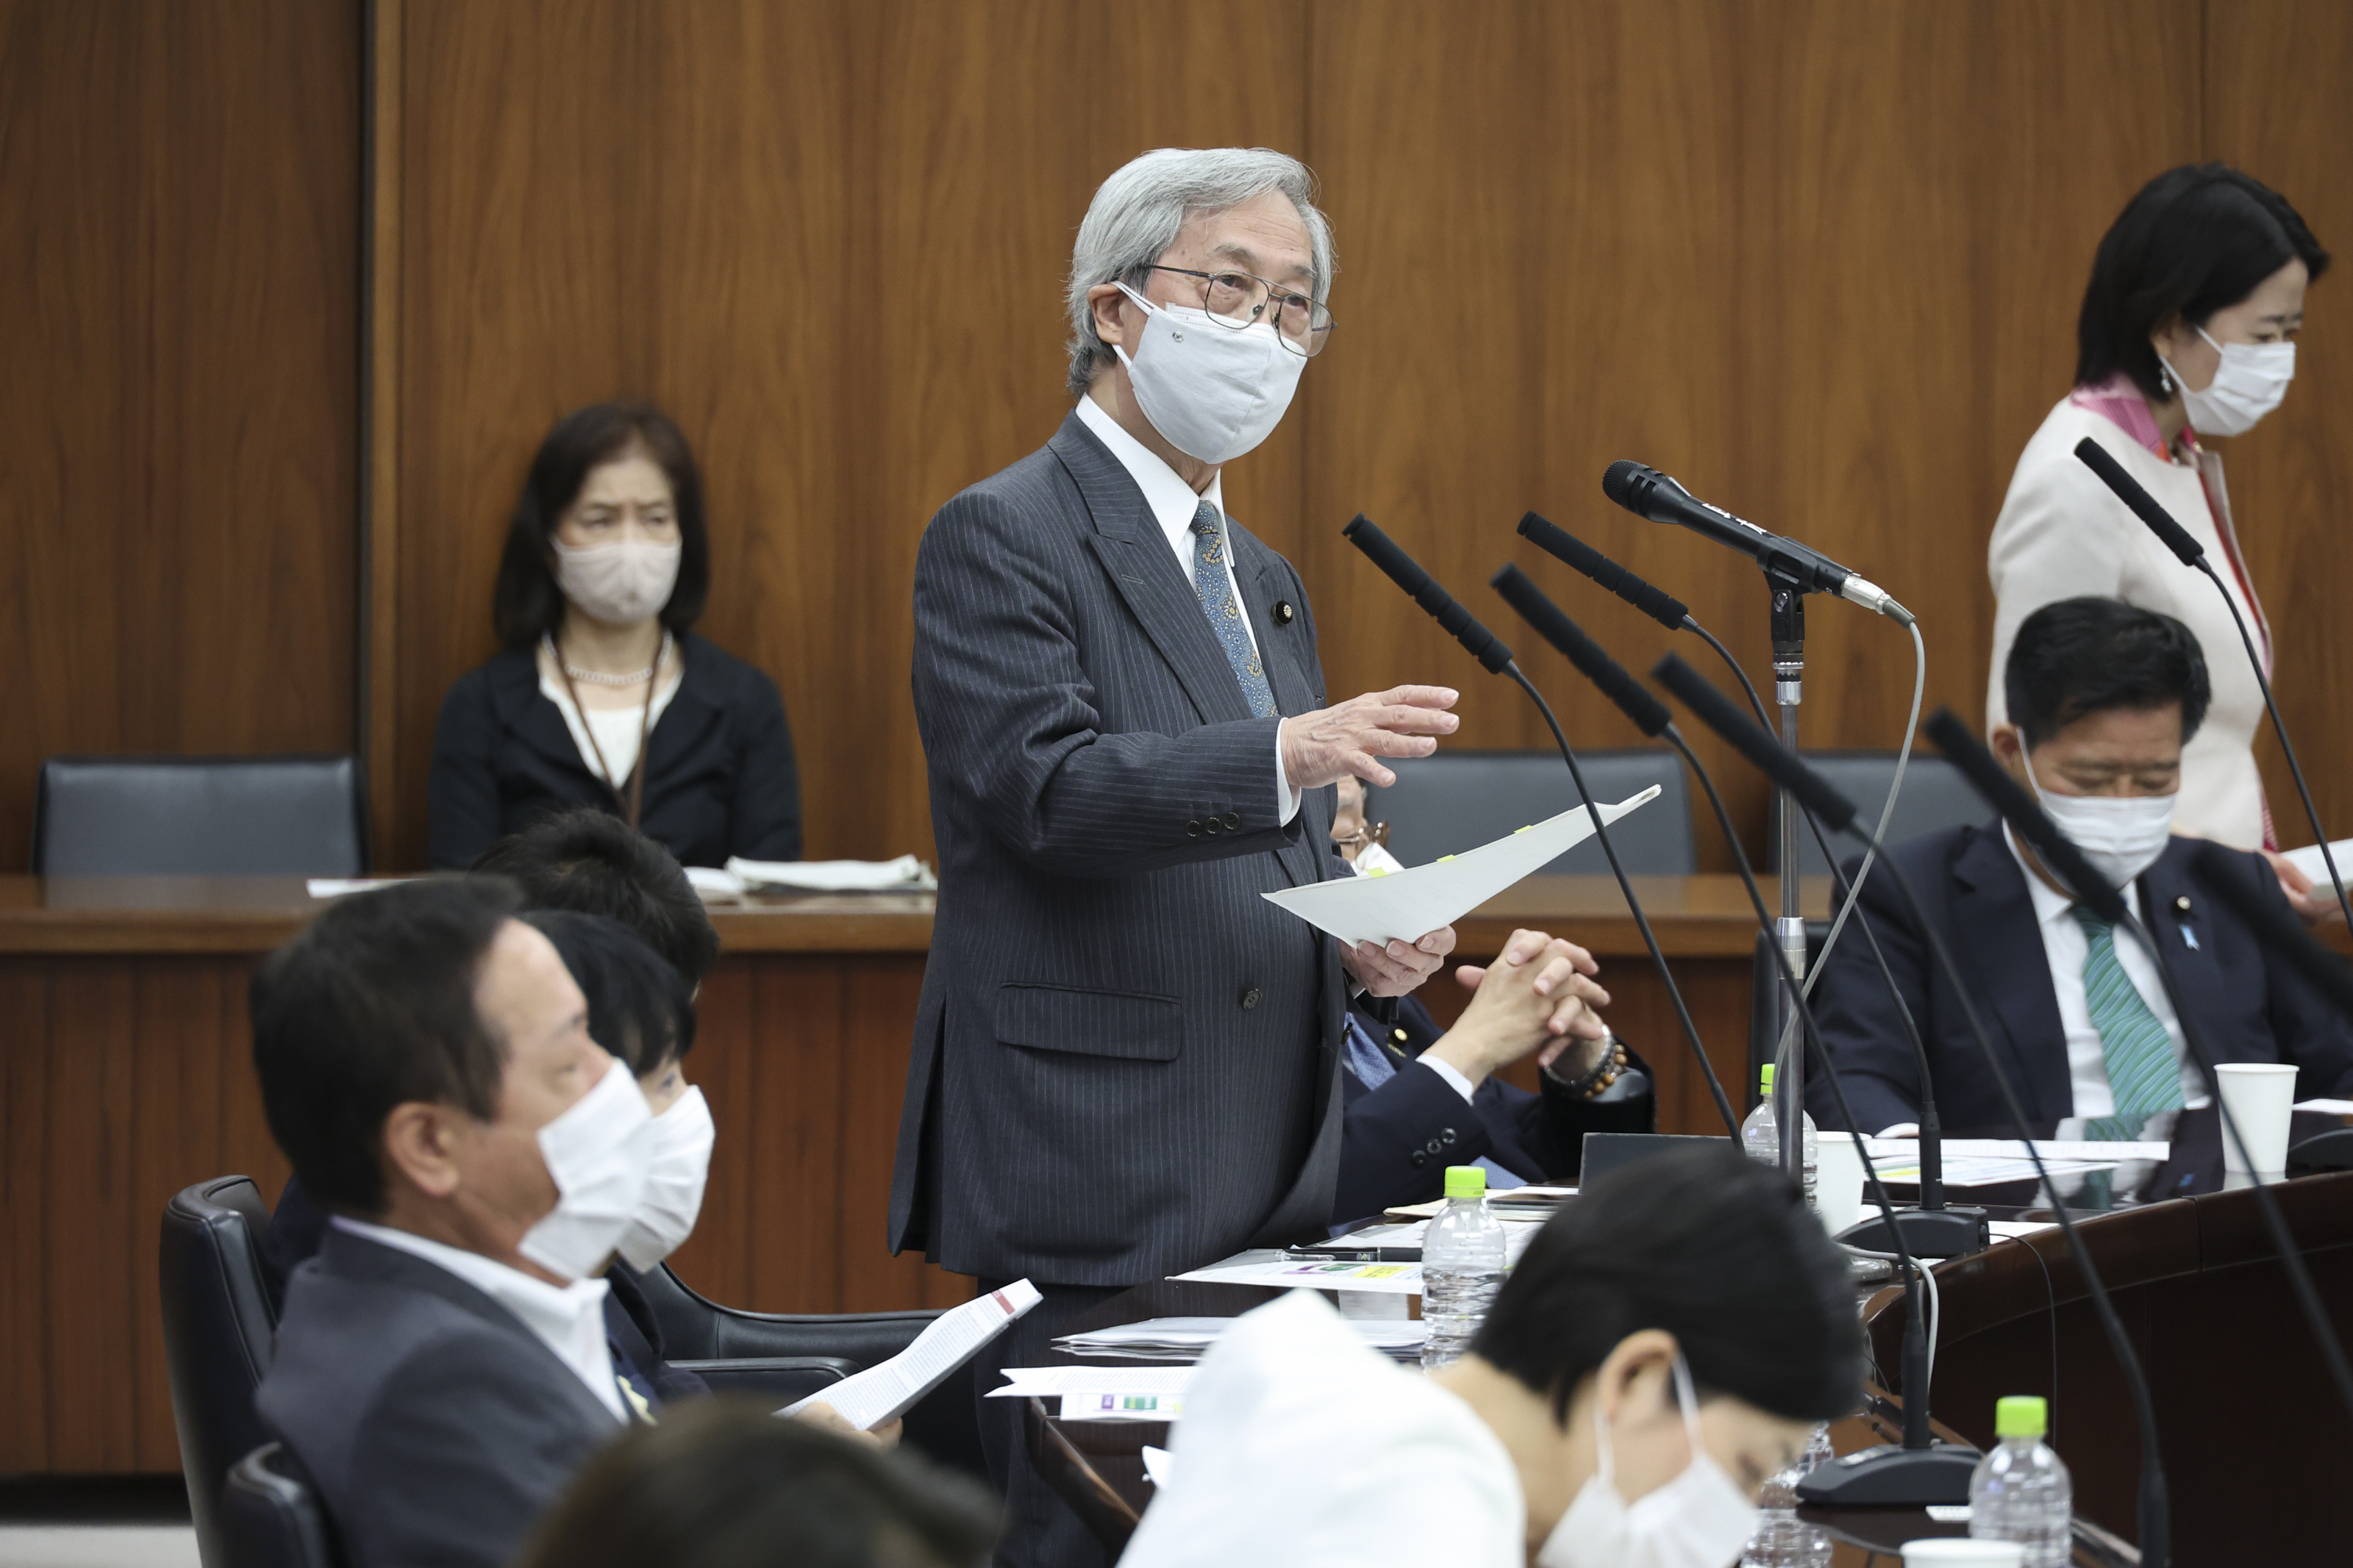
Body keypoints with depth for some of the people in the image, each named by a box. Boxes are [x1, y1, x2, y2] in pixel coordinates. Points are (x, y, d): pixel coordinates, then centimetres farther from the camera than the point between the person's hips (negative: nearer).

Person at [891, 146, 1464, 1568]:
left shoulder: (1263, 579, 21)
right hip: (1093, 1183, -8)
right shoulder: (1002, 538, -5)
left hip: (1267, 1184, 8)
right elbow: (1044, 786, -19)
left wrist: (1367, 937, 6)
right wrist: (1285, 755, -33)